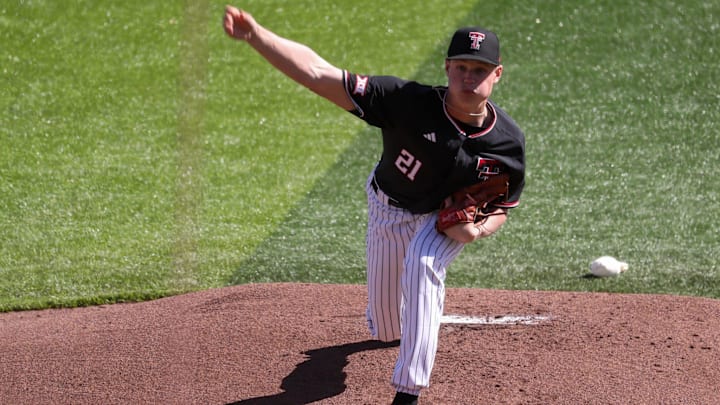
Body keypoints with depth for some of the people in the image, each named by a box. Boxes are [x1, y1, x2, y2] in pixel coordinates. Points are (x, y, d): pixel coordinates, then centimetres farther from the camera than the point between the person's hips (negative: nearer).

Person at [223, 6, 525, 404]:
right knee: (386, 330, 12)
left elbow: (501, 207, -7)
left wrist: (479, 229, -31)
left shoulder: (508, 141, -27)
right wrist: (255, 35, -58)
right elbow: (319, 75, -45)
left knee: (422, 262, -35)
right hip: (390, 208, 1)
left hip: (450, 217, -1)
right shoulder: (409, 102, -37)